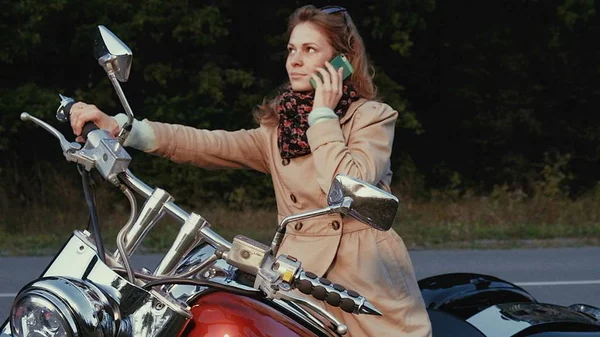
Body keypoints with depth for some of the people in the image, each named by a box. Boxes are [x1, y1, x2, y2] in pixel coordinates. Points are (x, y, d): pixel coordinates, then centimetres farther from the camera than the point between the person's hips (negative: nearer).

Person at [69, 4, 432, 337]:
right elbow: (208, 145, 0)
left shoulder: (372, 117, 1)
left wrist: (323, 115, -7)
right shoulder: (278, 128, 12)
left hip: (371, 288, -3)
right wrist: (117, 127, -11)